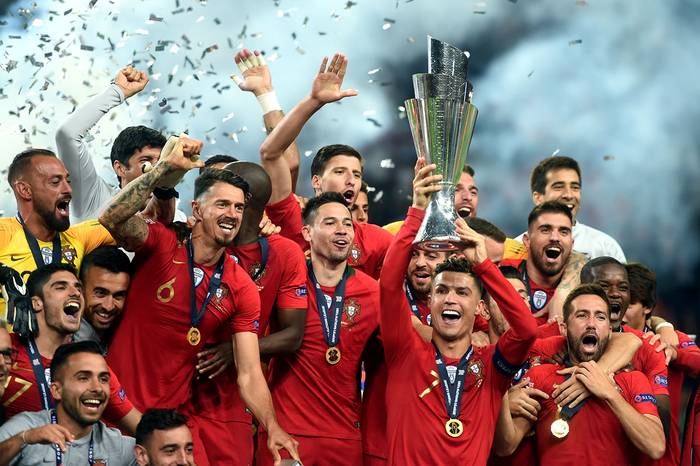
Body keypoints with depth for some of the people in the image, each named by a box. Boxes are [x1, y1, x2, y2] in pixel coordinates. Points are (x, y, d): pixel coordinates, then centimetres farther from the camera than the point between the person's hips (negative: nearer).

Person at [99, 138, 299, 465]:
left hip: (175, 411, 3)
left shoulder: (242, 290, -1)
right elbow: (112, 219, -28)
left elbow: (249, 375, -5)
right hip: (118, 403, -3)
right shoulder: (160, 246, -8)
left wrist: (273, 428, -22)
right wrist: (166, 167, -31)